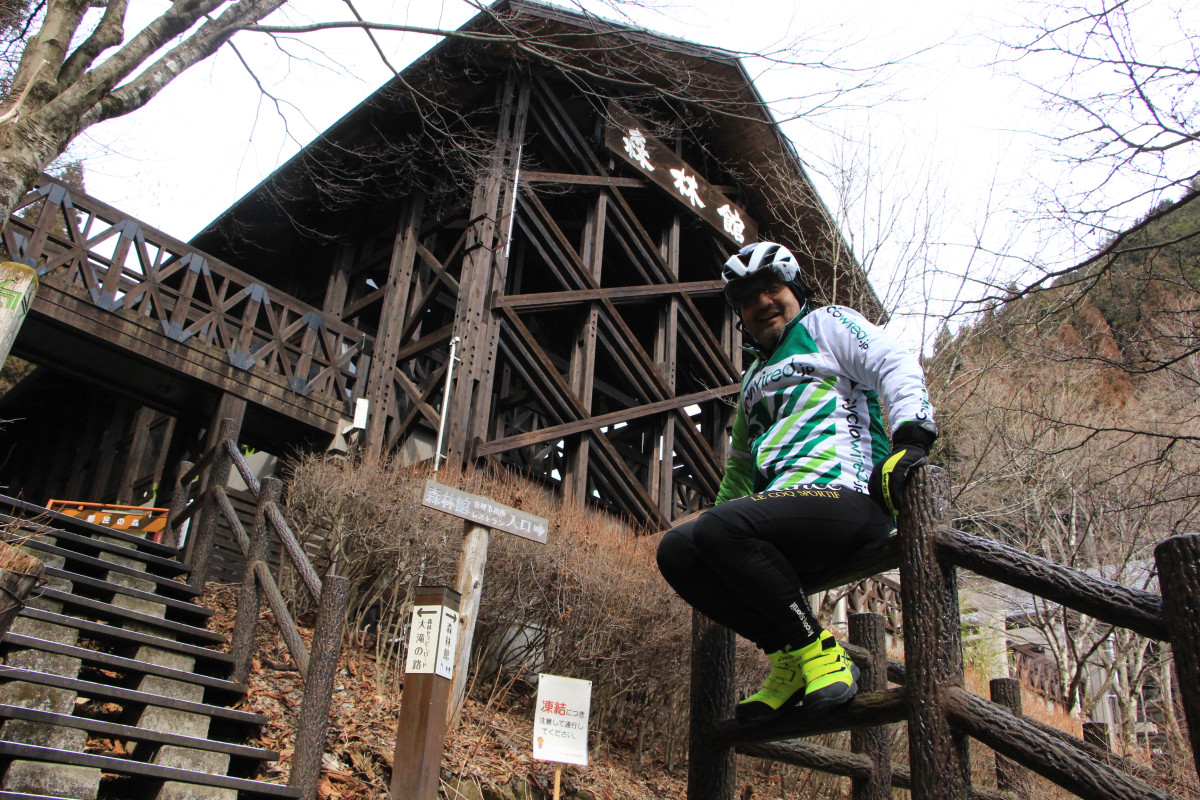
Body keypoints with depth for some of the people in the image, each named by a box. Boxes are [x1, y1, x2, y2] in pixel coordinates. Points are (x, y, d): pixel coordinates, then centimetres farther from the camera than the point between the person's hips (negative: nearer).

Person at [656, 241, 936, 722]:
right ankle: (789, 659, -6)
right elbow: (741, 462, 40)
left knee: (720, 528, -31)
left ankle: (820, 653, -16)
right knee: (675, 551, -12)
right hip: (782, 507, 8)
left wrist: (911, 438, -23)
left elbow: (897, 364, -6)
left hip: (845, 495, -8)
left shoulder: (827, 324, 11)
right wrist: (723, 505, 29)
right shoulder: (755, 375, 33)